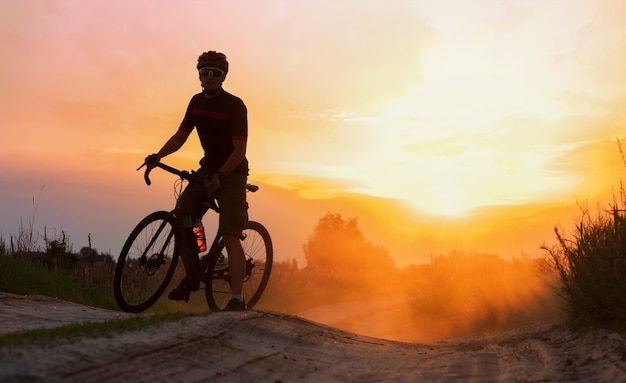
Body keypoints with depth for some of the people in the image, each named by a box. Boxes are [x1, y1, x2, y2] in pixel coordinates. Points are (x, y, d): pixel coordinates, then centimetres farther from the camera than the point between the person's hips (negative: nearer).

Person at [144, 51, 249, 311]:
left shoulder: (235, 106, -15)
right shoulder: (197, 102, 4)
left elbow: (239, 150, -20)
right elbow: (180, 136, 9)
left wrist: (220, 175, -35)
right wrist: (158, 156, -9)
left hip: (232, 173, -6)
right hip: (207, 169, 6)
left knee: (230, 237, -16)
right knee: (179, 221, -5)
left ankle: (237, 299, -15)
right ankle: (192, 276, 15)